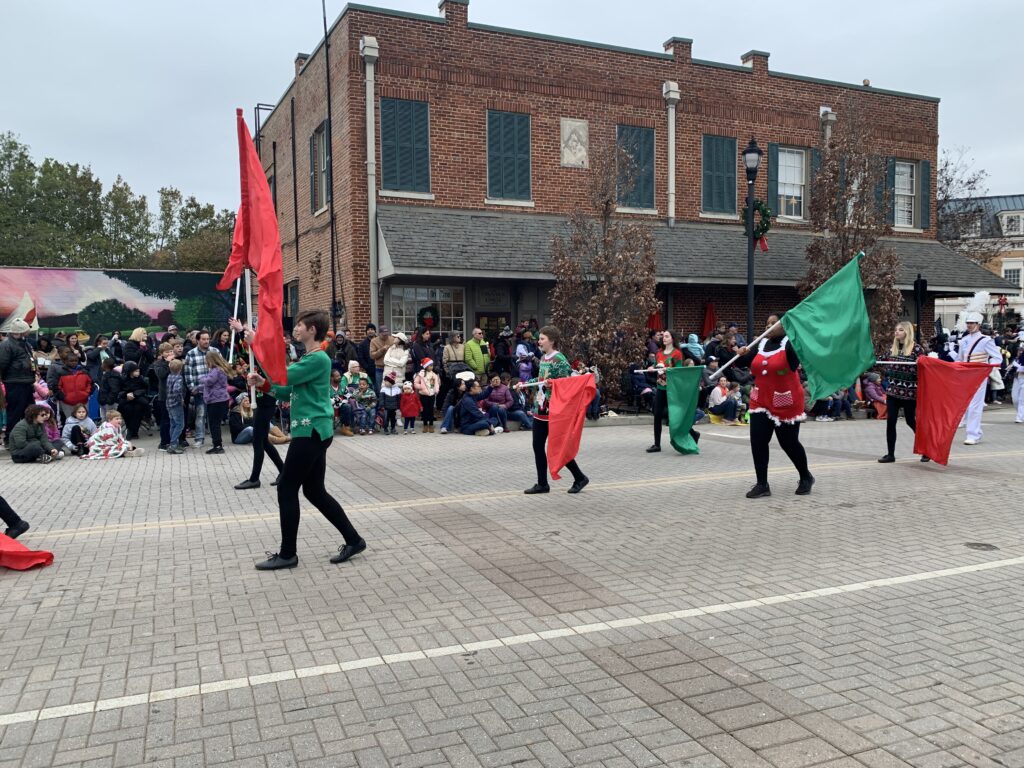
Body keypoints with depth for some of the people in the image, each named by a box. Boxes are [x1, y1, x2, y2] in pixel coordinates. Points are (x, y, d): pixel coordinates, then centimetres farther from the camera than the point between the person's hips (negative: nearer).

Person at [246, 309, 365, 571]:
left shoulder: (318, 358, -14)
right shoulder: (307, 358, 17)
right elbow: (288, 392, 18)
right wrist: (262, 383, 3)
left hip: (312, 432, -10)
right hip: (312, 432, 10)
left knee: (287, 489, -2)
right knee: (315, 491, 13)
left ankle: (287, 554, 8)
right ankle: (353, 540, 18)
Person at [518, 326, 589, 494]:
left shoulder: (559, 360, -14)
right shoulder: (543, 357, 11)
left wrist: (552, 384, -31)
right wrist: (524, 384, 17)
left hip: (554, 410, -8)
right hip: (540, 408, 9)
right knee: (538, 446, 8)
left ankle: (580, 478, 16)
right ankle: (542, 484, 16)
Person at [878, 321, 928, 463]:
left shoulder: (916, 348, -6)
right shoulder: (892, 348, 10)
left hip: (909, 391, -5)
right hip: (893, 390, 5)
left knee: (911, 421, 3)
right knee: (890, 421, 0)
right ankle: (890, 454, 7)